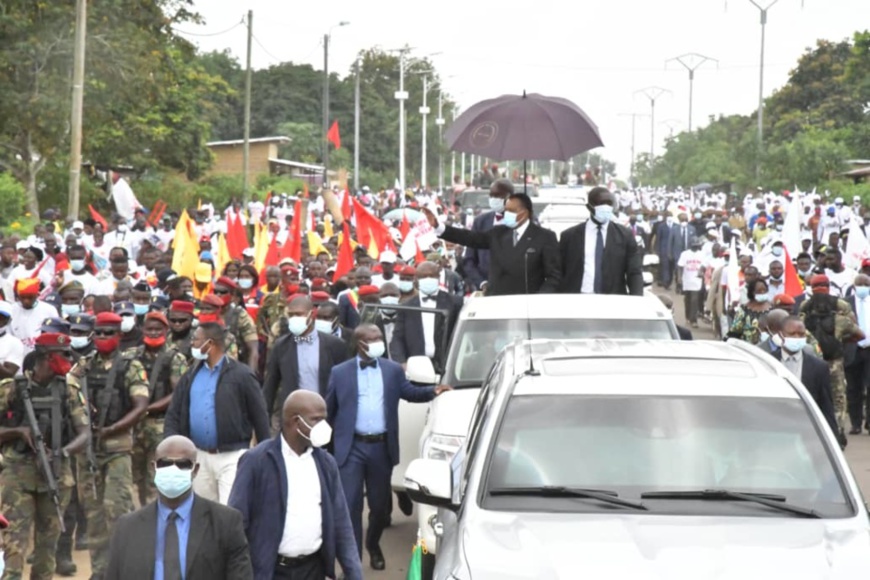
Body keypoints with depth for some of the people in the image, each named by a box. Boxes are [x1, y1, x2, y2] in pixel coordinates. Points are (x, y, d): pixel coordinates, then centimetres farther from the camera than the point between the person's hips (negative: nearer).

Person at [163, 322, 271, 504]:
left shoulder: (241, 375, -8)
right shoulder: (191, 375, 8)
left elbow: (259, 416, -5)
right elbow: (173, 414, 8)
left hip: (232, 457, -6)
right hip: (200, 456, 6)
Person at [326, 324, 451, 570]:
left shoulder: (393, 369, 6)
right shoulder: (340, 372, -1)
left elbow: (409, 392, 7)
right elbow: (328, 410, 5)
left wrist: (432, 391, -10)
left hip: (381, 447, 3)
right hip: (351, 447, -3)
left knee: (380, 504, 14)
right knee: (350, 505, -4)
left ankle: (373, 545, 40)